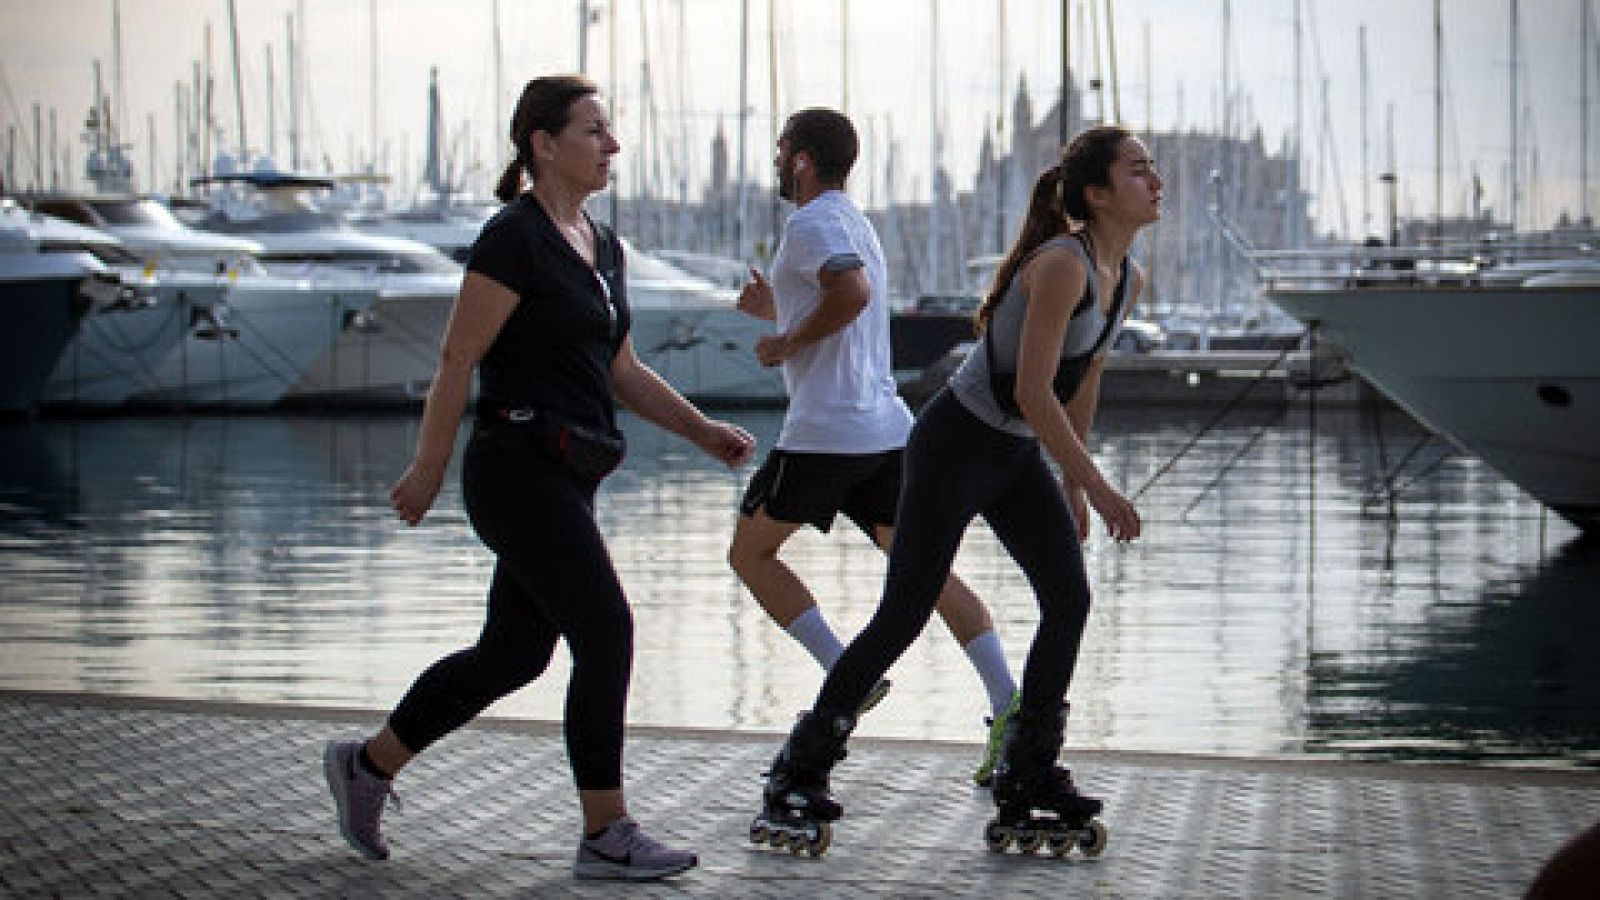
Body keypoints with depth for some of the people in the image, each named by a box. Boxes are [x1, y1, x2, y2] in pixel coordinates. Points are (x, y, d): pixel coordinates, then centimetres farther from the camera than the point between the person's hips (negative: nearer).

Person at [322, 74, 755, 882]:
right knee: (606, 634, -10)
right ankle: (605, 837, -2)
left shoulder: (602, 246, 14)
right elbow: (458, 359, -11)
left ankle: (367, 764, 29)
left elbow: (620, 371, 19)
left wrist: (704, 431, 9)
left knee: (512, 654, 13)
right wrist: (428, 471, -9)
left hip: (565, 479, 9)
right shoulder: (513, 238, -12)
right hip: (519, 469, -9)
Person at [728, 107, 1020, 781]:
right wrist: (777, 310, 24)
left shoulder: (813, 223, -9)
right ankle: (1009, 711, -9)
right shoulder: (855, 222, 21)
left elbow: (852, 293, -28)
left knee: (750, 554, 9)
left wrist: (787, 342, -15)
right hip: (887, 428, 9)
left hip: (823, 432, -8)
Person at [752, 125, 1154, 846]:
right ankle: (798, 772, 4)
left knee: (1070, 601, 0)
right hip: (956, 443, -9)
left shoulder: (1125, 279, 3)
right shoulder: (1063, 264, -24)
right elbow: (1033, 392, -28)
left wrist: (1072, 485, 19)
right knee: (904, 614, -7)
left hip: (1016, 456, 9)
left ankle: (1026, 773, 10)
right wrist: (1098, 488, -24)